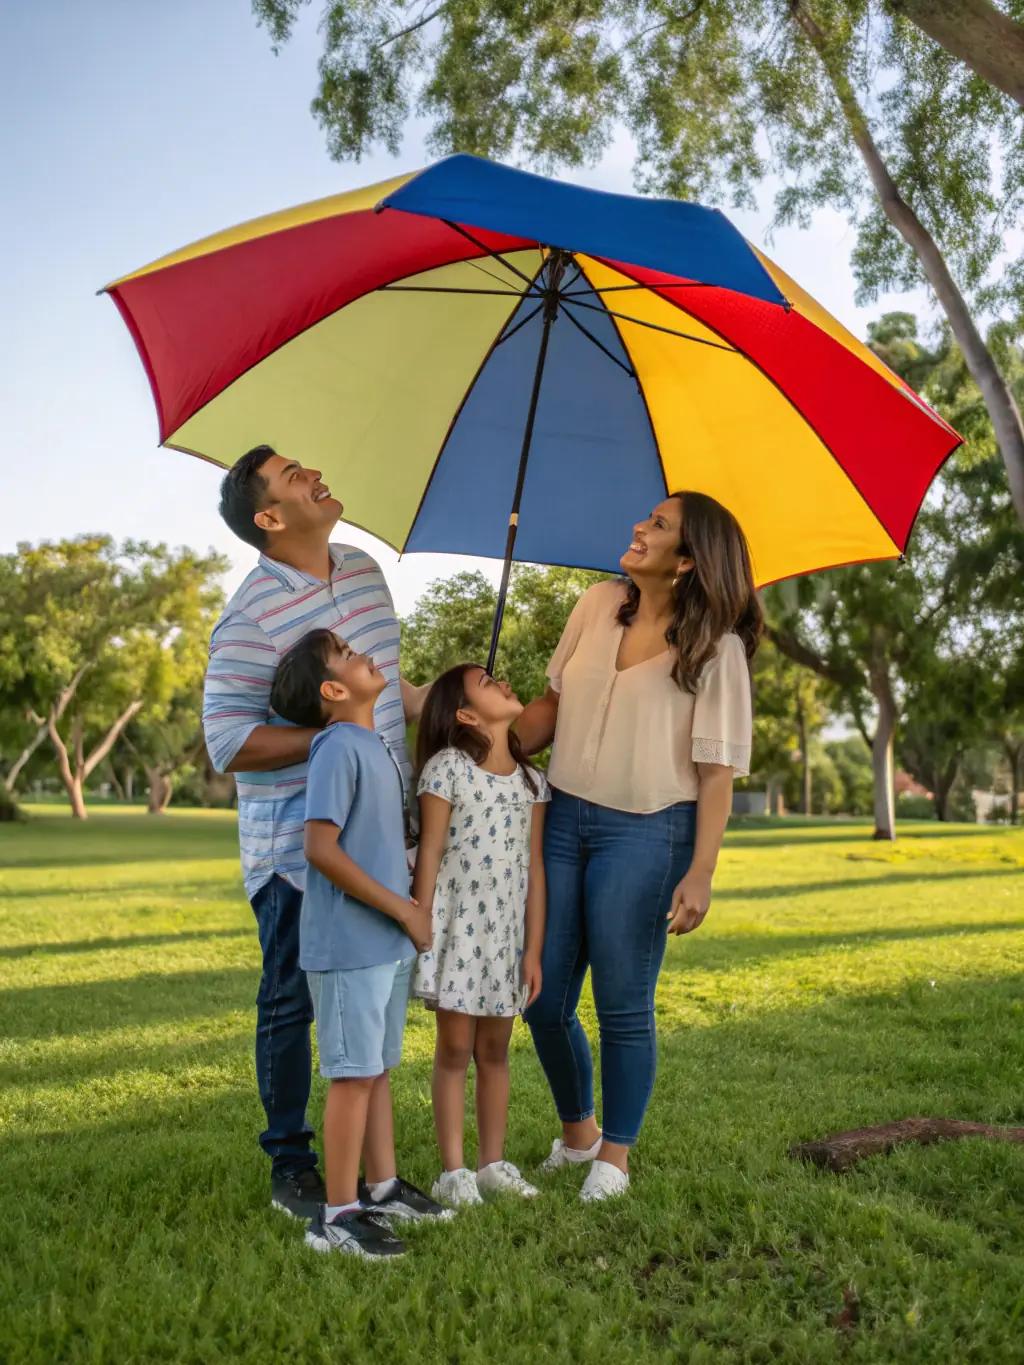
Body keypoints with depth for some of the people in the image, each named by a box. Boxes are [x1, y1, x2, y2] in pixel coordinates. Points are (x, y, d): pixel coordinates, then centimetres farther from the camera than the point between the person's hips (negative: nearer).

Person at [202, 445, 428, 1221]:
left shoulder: (364, 570, 9)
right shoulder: (252, 617, -17)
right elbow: (229, 744, -21)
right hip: (300, 848, -7)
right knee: (292, 1004, 6)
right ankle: (291, 1169, 22)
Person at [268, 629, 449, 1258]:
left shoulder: (376, 747, 12)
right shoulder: (339, 748, -16)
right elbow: (321, 848, -23)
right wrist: (404, 909, -18)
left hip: (389, 942, 8)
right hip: (350, 943, -8)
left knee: (380, 1068, 17)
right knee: (355, 1074, -1)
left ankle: (384, 1187, 29)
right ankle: (338, 1214, 9)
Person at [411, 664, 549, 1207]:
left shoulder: (531, 779, 6)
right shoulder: (446, 768, -8)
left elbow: (534, 867, 6)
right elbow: (430, 853, -7)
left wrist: (534, 948, 5)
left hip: (508, 930, 5)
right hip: (456, 926, -4)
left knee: (495, 1050, 13)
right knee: (455, 1049, 3)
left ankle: (493, 1163, 23)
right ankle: (453, 1171, 12)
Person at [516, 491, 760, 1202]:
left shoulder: (715, 646, -8)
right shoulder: (598, 606, 6)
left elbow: (717, 771, -9)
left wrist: (699, 875, -15)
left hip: (646, 831, -5)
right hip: (564, 817, 5)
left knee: (623, 1005, 3)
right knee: (545, 999, 9)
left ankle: (615, 1156, 25)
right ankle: (578, 1131, 35)